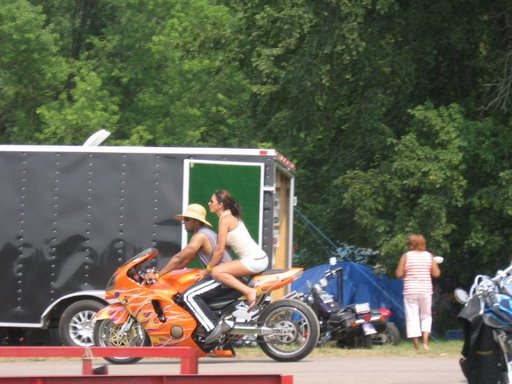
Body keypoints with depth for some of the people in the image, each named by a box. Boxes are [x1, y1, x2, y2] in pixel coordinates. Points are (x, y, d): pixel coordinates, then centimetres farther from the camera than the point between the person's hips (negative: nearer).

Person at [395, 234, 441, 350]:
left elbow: (399, 274, -6)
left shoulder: (406, 256, -4)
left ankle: (417, 346, -4)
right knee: (426, 316, 13)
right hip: (425, 291, 2)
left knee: (412, 317, 1)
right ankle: (425, 342, -4)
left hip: (410, 291, -2)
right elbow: (436, 273, 1)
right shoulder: (429, 256, 2)